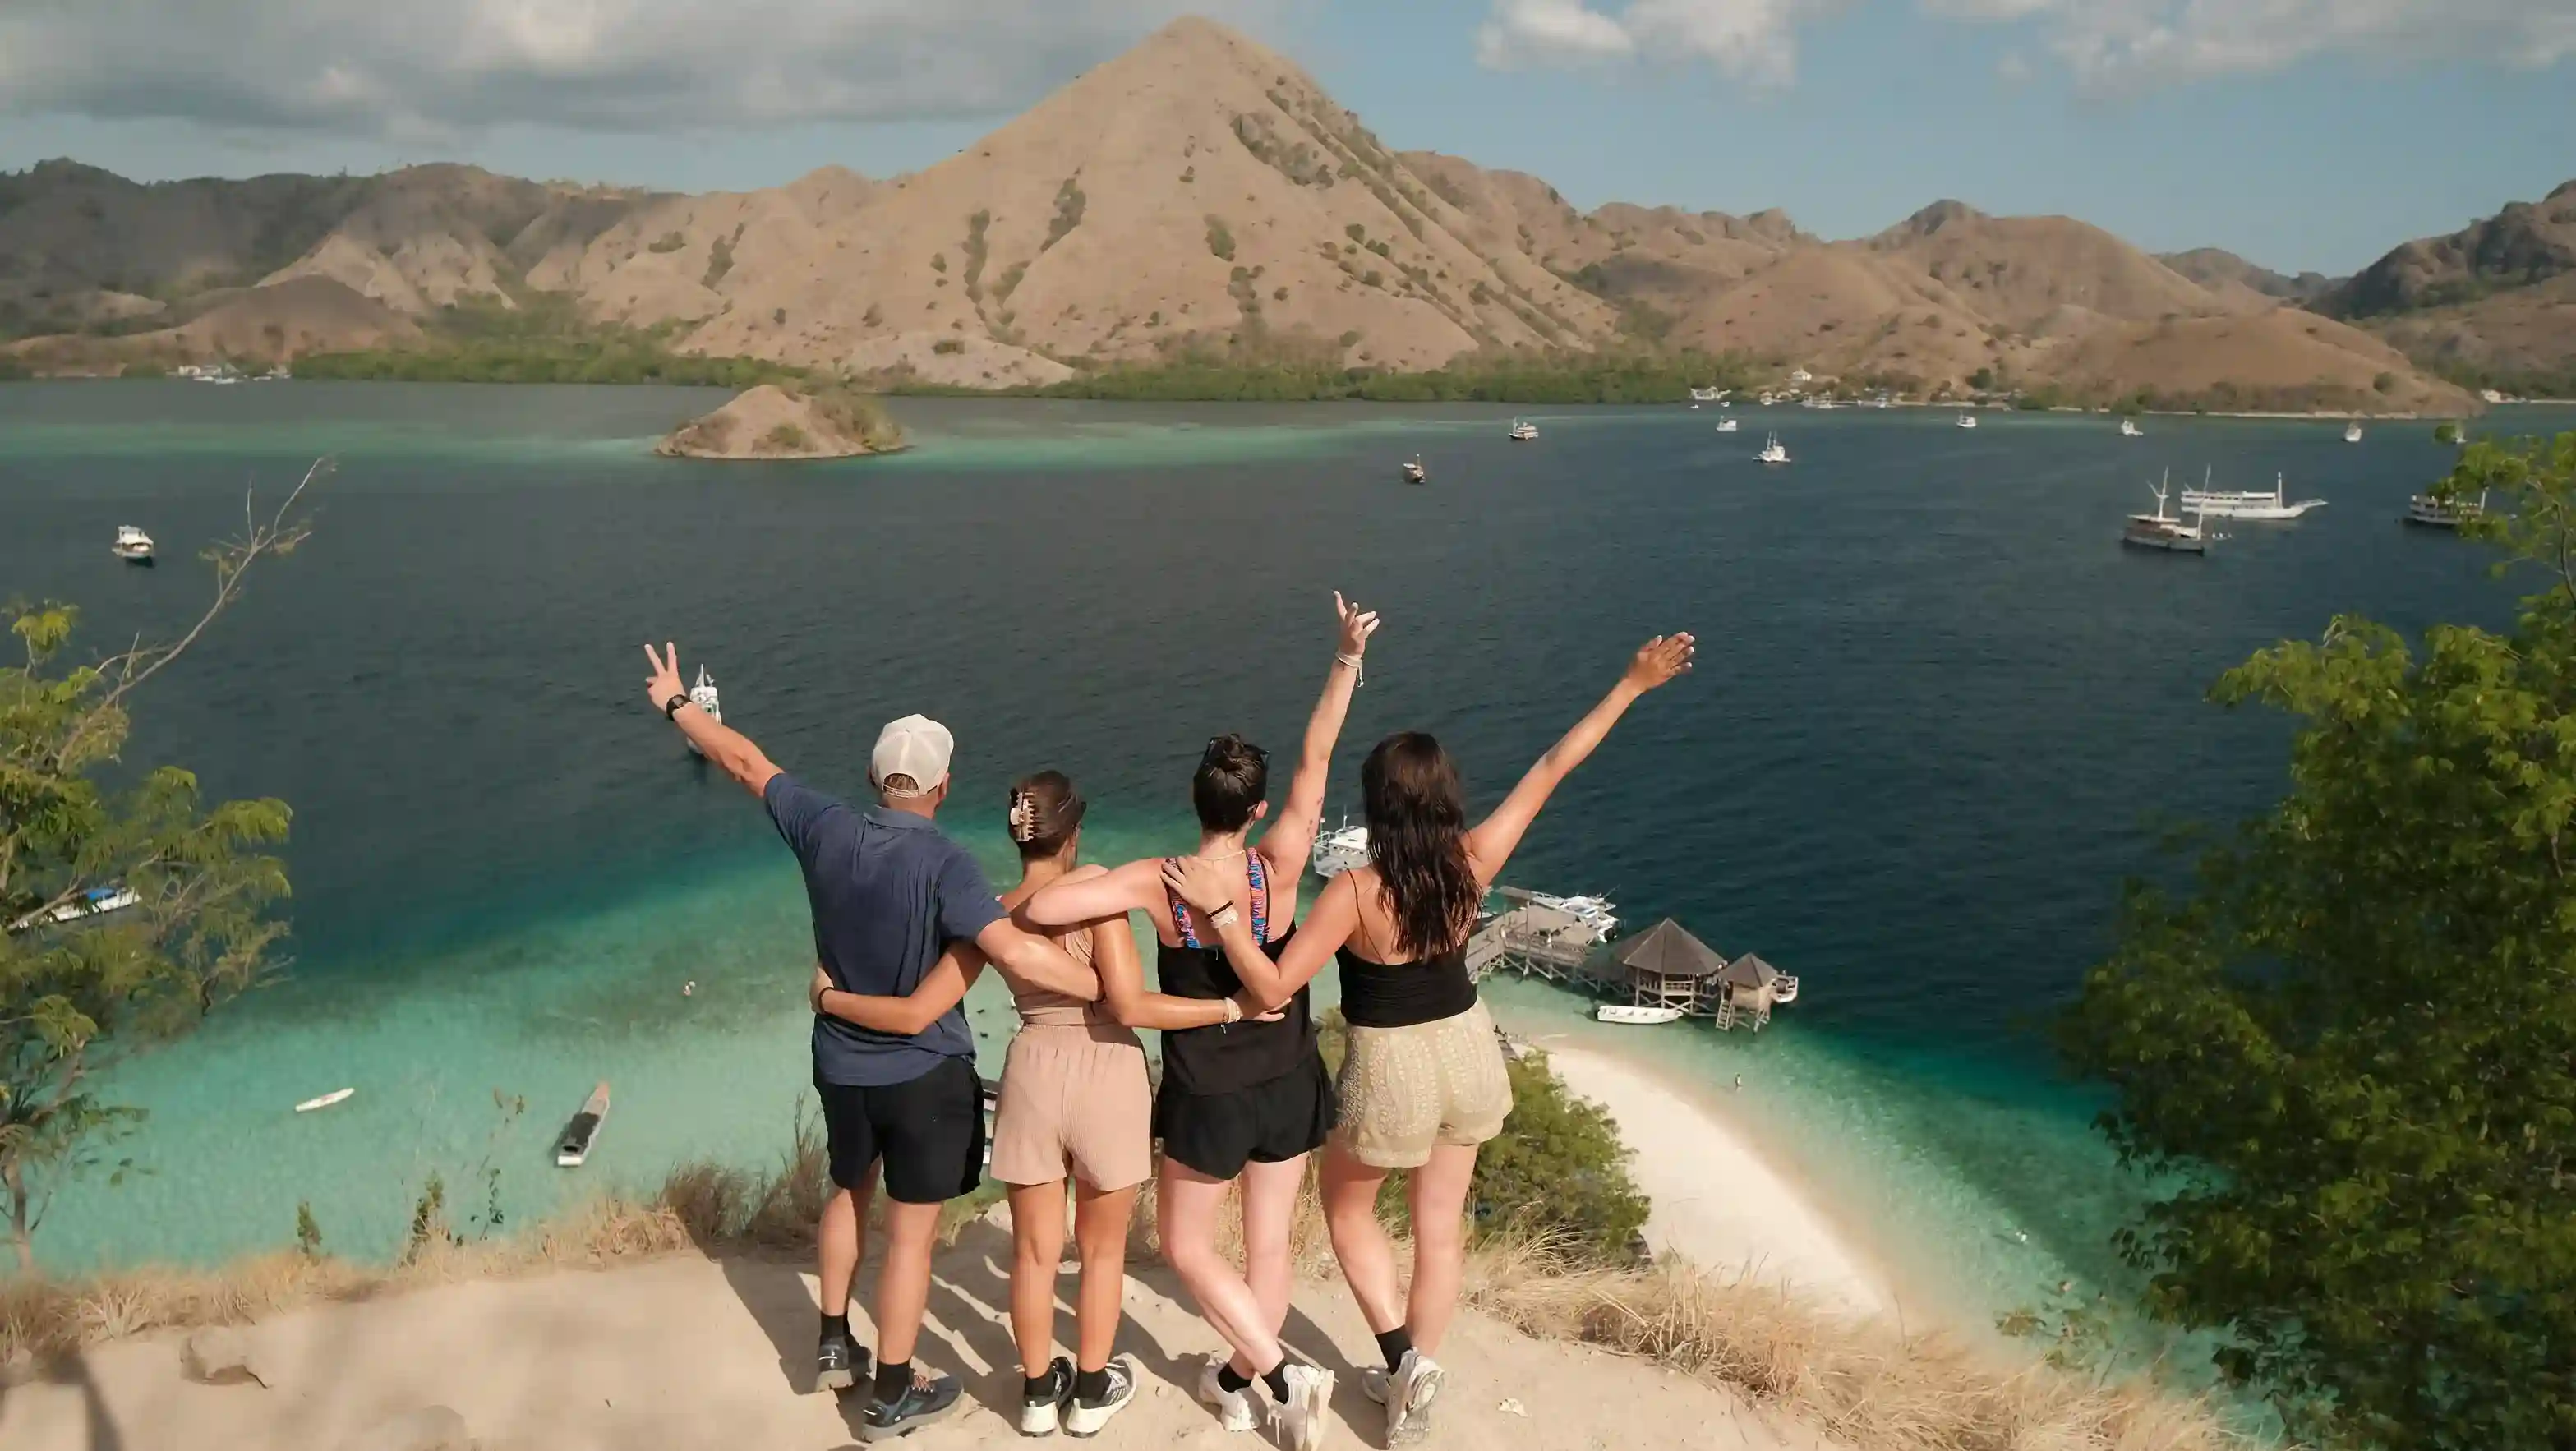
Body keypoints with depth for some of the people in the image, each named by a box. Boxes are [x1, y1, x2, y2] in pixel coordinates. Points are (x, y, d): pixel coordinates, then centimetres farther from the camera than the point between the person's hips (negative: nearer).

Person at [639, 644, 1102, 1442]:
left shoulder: (825, 830, -11)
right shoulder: (942, 862, -26)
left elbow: (746, 761, 3)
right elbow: (1017, 953, -37)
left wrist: (677, 704, 18)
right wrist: (1112, 988, -27)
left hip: (842, 1064, 6)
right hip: (925, 1073, -5)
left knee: (849, 1193, 29)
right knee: (911, 1231, 8)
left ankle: (834, 1345, 41)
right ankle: (893, 1394, 20)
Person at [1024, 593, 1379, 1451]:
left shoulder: (1156, 883, -22)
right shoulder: (1278, 867, -18)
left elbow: (1041, 909, -30)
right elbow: (1317, 757, -12)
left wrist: (1017, 913, -6)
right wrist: (1348, 659, -7)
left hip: (1207, 1096, -2)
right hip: (1287, 1085, 3)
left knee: (1187, 1245, 17)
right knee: (1269, 1243, 19)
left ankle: (1283, 1378, 8)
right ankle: (1238, 1380, 35)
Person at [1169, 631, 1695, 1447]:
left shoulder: (1357, 892, -27)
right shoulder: (1473, 863, -15)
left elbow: (1273, 987, -25)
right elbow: (1552, 769, -8)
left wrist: (1219, 908, -27)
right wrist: (1632, 684, -1)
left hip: (1390, 1071, -4)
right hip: (1466, 1052, 5)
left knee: (1347, 1208, 24)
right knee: (1441, 1226, 18)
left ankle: (1402, 1357, 15)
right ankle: (1413, 1382, 33)